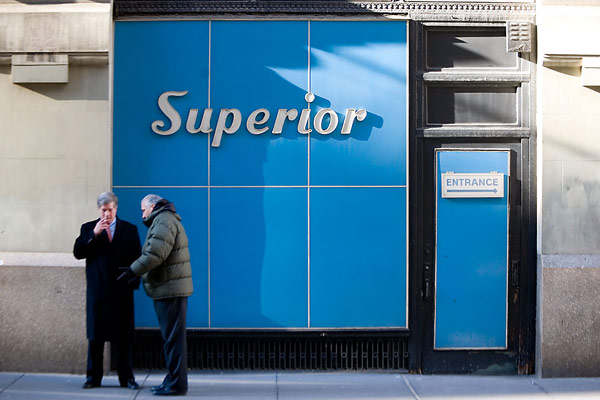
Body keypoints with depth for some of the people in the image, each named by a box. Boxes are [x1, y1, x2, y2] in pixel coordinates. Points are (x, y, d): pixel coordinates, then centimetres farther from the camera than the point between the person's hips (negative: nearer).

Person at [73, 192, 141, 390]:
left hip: (122, 290, 0)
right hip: (97, 290, 0)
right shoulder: (88, 228, 9)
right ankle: (93, 376, 11)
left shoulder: (130, 229, 9)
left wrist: (134, 282, -3)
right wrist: (94, 234, -13)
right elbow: (78, 252, -3)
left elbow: (136, 257, 7)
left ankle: (126, 377, 8)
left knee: (124, 336, 2)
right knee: (95, 335, 4)